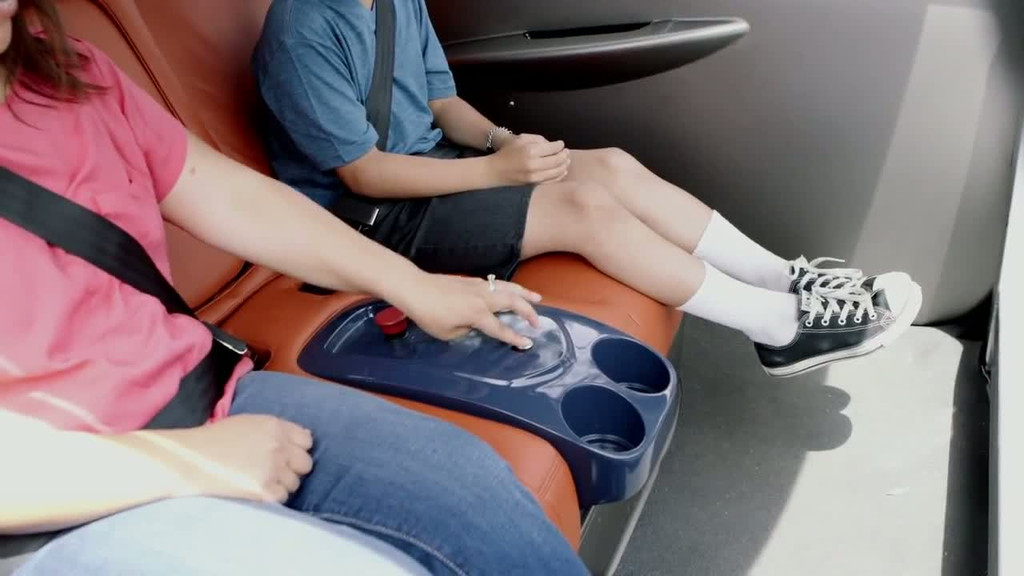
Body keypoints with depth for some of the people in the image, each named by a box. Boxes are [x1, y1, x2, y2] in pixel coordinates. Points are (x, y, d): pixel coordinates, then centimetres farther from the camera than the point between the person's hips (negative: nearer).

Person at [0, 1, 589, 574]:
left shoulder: (67, 76, 8)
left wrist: (416, 289, 6)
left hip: (207, 398, 6)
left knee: (468, 483, -9)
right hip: (64, 514, -6)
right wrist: (191, 461, -22)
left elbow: (238, 199, 7)